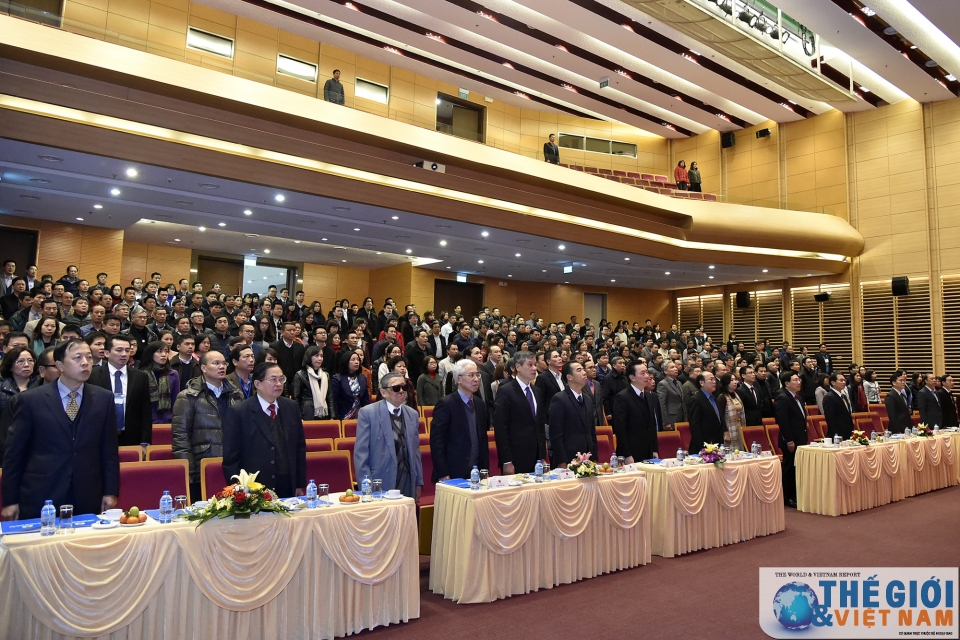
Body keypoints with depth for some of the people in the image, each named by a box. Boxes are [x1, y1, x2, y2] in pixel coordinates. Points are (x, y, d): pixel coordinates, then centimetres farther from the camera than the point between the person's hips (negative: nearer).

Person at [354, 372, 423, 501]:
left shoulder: (413, 414, 10)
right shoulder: (367, 413, -5)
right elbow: (361, 453, -7)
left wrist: (418, 483, 12)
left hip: (408, 483, 4)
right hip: (381, 484, -4)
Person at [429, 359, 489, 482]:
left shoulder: (480, 404, 10)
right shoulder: (445, 404, -10)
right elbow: (436, 441, -12)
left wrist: (485, 470, 9)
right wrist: (442, 474, -15)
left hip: (477, 473, 5)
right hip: (453, 475, -5)